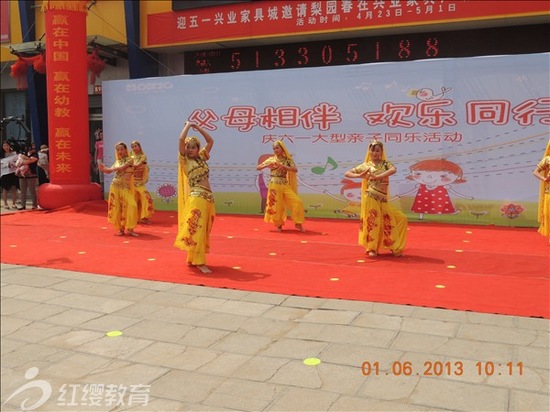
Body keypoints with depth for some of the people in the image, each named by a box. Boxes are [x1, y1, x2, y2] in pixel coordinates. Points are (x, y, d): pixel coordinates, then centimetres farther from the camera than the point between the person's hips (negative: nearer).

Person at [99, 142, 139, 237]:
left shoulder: (130, 160, -2)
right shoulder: (117, 161, 12)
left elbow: (122, 168, -18)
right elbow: (110, 171, 6)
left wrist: (107, 169, -20)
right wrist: (103, 169, -16)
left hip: (126, 187, -4)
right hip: (115, 187, 4)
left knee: (131, 206, -16)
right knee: (116, 207, 2)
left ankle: (130, 229, -8)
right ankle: (120, 229, 11)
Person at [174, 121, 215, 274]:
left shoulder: (201, 157, 16)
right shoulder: (184, 160, 1)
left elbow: (210, 141, 21)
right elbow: (181, 139, -11)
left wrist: (197, 127, 16)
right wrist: (188, 125, 4)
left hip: (208, 197, 6)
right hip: (196, 197, -6)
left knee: (203, 229, 10)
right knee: (195, 229, -9)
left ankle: (192, 259, 21)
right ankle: (199, 262, -9)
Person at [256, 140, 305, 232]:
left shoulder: (288, 159, 4)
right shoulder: (271, 159, 4)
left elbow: (295, 170, -11)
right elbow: (257, 167, 5)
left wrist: (283, 166, -20)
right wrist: (267, 165, -13)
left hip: (285, 185, 1)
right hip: (274, 185, -1)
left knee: (297, 202, -11)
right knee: (276, 205, 0)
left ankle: (298, 223, 3)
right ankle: (279, 224, 22)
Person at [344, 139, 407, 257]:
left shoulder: (385, 163, 8)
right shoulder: (365, 165, 5)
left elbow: (394, 170, -16)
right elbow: (347, 173, 4)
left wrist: (377, 177, -24)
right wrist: (360, 176, -14)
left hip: (383, 199, 3)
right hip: (371, 198, -3)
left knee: (401, 219, 2)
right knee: (373, 222, -4)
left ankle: (395, 247, 14)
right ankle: (371, 248, 11)